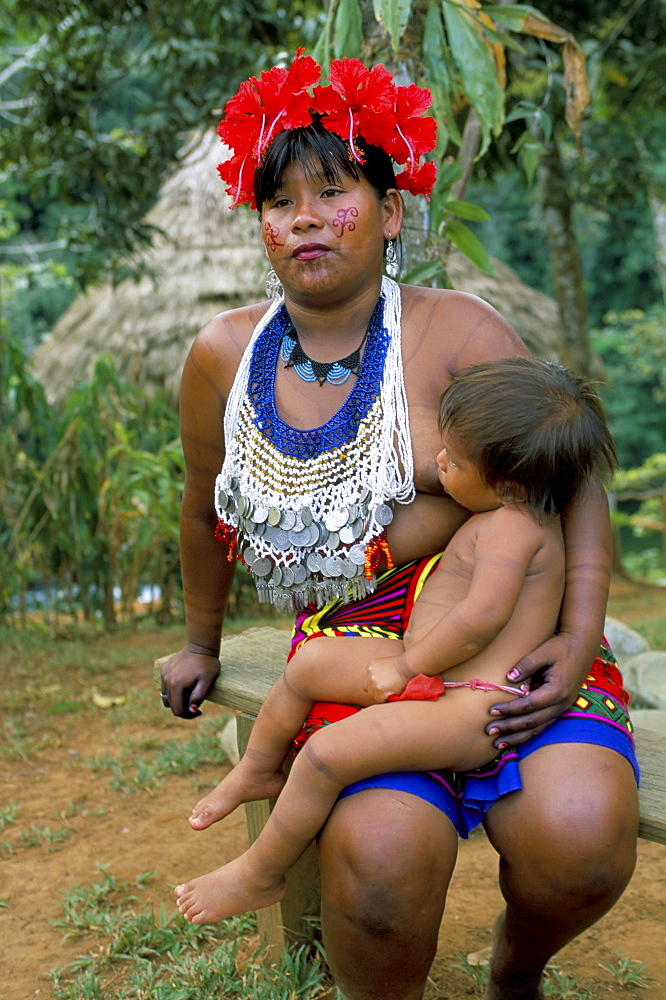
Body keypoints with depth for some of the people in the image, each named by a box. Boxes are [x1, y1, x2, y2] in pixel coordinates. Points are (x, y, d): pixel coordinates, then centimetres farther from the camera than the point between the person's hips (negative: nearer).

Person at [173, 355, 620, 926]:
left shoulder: (513, 525, -18)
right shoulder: (522, 513, 13)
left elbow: (482, 615, -29)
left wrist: (407, 666, -18)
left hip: (471, 707, -11)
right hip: (430, 676, 11)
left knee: (328, 753, -21)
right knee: (312, 662, 7)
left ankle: (261, 876, 1)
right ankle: (260, 771, 29)